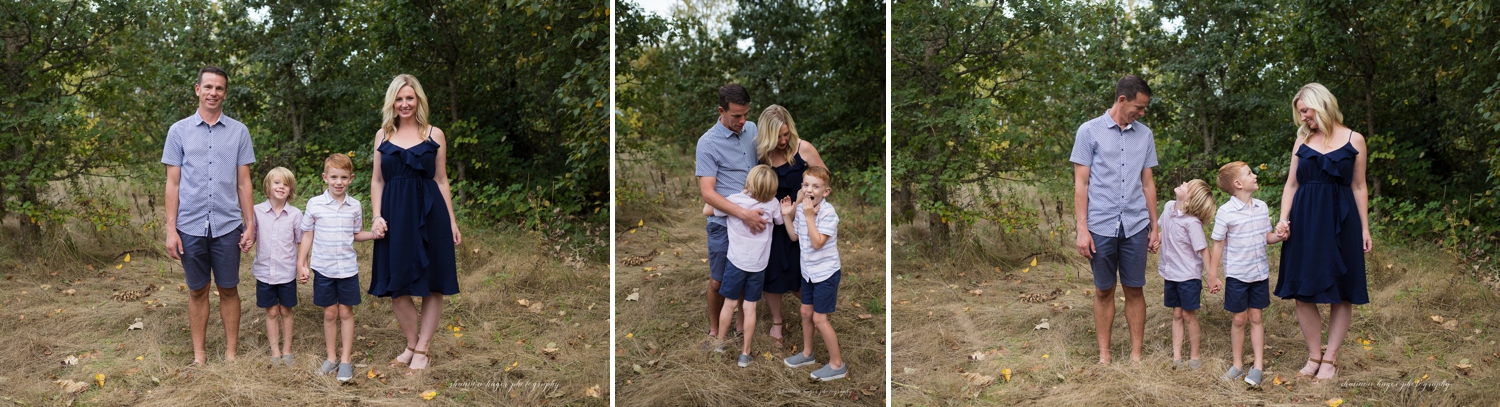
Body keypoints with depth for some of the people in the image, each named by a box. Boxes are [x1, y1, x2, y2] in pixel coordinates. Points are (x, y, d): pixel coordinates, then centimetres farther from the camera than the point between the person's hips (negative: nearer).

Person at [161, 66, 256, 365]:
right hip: (190, 226, 0)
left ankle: (231, 352, 15)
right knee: (197, 291, 8)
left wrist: (250, 224, 2)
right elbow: (173, 183, 3)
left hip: (227, 226, 0)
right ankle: (199, 355, 17)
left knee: (229, 289, 6)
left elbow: (244, 182, 7)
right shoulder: (179, 131, 4)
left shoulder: (239, 131, 5)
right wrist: (171, 229, -3)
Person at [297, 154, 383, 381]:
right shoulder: (315, 204, -5)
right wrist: (301, 264, 0)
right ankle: (331, 358, 20)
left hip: (348, 268, 1)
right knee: (330, 313, 8)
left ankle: (345, 360, 12)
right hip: (323, 268, -1)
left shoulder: (354, 206, 0)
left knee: (346, 312, 5)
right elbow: (307, 235, 1)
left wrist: (374, 234, -8)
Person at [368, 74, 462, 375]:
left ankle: (422, 351, 12)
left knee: (432, 285, 1)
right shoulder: (383, 135, 9)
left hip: (430, 214, -2)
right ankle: (411, 345, 21)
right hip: (395, 216, 2)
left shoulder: (435, 135, 5)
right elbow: (377, 181, 11)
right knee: (396, 286, 3)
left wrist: (452, 221, 3)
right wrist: (377, 216, -2)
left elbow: (442, 180, 7)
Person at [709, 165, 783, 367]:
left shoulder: (733, 200, -15)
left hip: (737, 262, -1)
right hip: (758, 265, 1)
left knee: (729, 304, 12)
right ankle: (745, 353, 13)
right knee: (750, 307, 7)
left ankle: (720, 343, 29)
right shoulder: (772, 203, -9)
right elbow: (780, 220, 10)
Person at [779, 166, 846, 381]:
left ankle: (837, 364, 10)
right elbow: (795, 236, 11)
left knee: (819, 318, -3)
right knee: (806, 312, 19)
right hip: (808, 271, 7)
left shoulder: (828, 213, -23)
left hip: (826, 272, -7)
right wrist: (787, 216, -1)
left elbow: (817, 243, -30)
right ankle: (807, 353, 39)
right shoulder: (801, 208, -2)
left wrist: (809, 216, -31)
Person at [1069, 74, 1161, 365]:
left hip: (1135, 226, 3)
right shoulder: (1090, 131, -1)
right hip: (1101, 226, -3)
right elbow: (1081, 183, -3)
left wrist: (1155, 226, 12)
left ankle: (1136, 354, 14)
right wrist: (1082, 230, -8)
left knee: (1135, 290, 5)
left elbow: (1147, 183, 14)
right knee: (1104, 291, 6)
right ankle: (1104, 356, 15)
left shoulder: (1144, 135, 10)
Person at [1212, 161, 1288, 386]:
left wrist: (1279, 236, -12)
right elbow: (1218, 245, -9)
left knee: (1256, 317, 9)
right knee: (1239, 319, 6)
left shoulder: (1262, 207, 1)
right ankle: (1238, 365, 20)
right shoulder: (1226, 212, -14)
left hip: (1260, 273, 4)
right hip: (1236, 275, -4)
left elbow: (1267, 236, 11)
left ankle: (1258, 366, 14)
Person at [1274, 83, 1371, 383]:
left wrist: (1365, 229, 0)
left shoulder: (1354, 141, 3)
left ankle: (1330, 358, 10)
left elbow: (1359, 187, 4)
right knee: (1303, 292, 2)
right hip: (1304, 223, 3)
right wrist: (1283, 219, -5)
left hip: (1340, 223, -2)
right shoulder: (1302, 141, 9)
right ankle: (1314, 355, 13)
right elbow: (1291, 184, 9)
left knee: (1340, 293, 2)